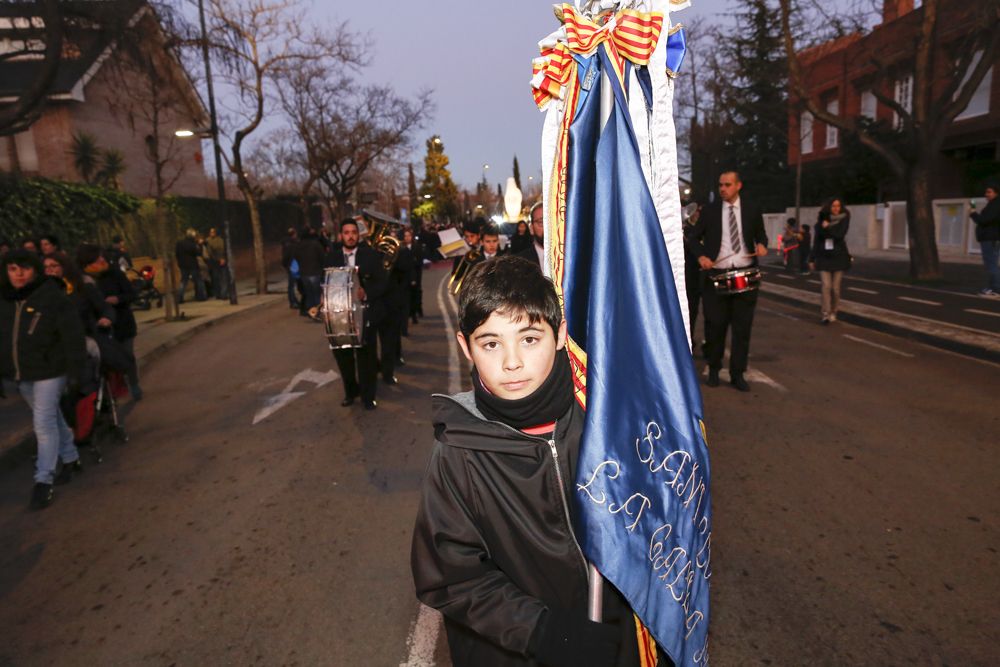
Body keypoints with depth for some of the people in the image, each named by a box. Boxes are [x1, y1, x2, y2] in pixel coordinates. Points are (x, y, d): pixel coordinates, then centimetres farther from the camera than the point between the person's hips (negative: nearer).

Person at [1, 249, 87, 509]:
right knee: (52, 417, 19)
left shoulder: (53, 297, -13)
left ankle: (44, 479, 0)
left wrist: (75, 371, -14)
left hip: (48, 370, -6)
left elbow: (73, 336, -13)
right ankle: (70, 458, 36)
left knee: (44, 422, -8)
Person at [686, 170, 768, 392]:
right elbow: (694, 236, 6)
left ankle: (737, 374, 12)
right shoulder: (709, 210, 3)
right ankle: (714, 369, 22)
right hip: (717, 275, -1)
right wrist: (701, 255, -12)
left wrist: (761, 245, -7)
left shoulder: (752, 210, 6)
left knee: (742, 327, 2)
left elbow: (761, 235, 16)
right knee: (715, 325, 4)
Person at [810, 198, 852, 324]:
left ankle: (833, 312, 18)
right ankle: (826, 313, -4)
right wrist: (812, 259, 5)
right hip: (824, 256, 1)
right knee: (826, 286, -7)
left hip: (839, 256, -1)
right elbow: (817, 240, 6)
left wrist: (827, 228, -10)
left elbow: (840, 235, -18)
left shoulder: (844, 219, -1)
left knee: (835, 287, 3)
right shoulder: (822, 221, 3)